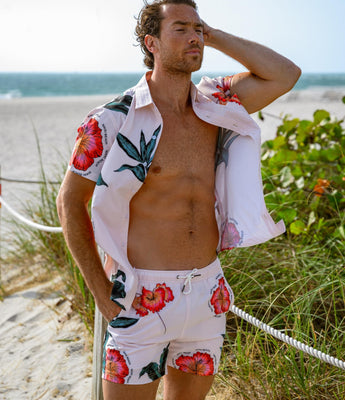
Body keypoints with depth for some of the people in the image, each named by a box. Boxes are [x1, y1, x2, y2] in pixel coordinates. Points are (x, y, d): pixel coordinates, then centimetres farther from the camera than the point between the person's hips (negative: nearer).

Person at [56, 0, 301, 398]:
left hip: (207, 293, 5)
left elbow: (286, 75, 4)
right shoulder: (113, 119, -10)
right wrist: (100, 290, -7)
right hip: (142, 299, -5)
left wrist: (214, 36, -1)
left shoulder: (213, 106, 4)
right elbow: (70, 201, -3)